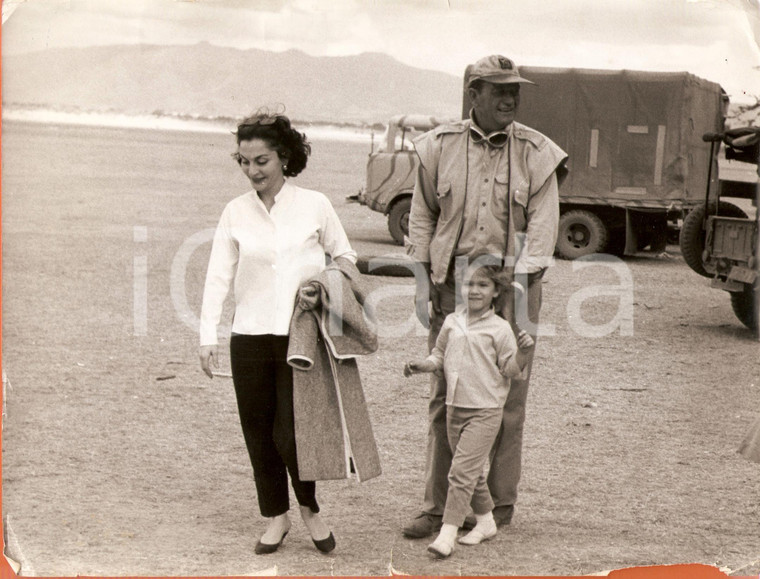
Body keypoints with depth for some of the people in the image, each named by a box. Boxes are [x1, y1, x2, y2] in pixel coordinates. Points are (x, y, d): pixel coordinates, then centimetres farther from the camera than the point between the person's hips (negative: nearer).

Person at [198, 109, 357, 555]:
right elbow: (219, 276, 3)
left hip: (302, 335, -2)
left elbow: (346, 258, 10)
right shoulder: (236, 212, 4)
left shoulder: (314, 205, -1)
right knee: (259, 434, 7)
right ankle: (276, 517, 25)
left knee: (292, 434, -6)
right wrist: (209, 336, -3)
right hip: (251, 336, 3)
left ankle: (311, 508, 21)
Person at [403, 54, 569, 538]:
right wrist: (422, 280, 6)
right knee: (444, 399, 5)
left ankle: (500, 504, 17)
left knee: (506, 401, 3)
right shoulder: (440, 146, 5)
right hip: (451, 285, 2)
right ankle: (437, 507, 14)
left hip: (509, 286, -1)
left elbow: (543, 224, -4)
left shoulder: (535, 154, 1)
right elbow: (422, 215, 12)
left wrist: (521, 281, -15)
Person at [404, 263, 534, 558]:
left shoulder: (499, 328, -6)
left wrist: (522, 351, -23)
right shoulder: (451, 323, 8)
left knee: (462, 470, -12)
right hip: (455, 407, 6)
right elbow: (440, 356, 20)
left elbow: (511, 369, -5)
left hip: (485, 410, -6)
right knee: (472, 470, 16)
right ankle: (485, 521, 33)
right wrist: (423, 365, 1)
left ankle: (447, 533, -12)